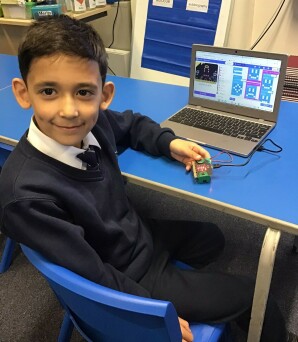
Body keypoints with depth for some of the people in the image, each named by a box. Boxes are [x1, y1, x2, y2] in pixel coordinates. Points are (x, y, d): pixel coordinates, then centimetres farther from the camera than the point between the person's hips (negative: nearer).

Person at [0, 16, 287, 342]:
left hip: (140, 233, 6)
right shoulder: (27, 195, -36)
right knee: (249, 298, 6)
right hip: (131, 278, -6)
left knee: (212, 238, 29)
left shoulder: (94, 123, -17)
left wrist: (169, 142, -9)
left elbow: (132, 124, 8)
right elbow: (93, 275, -27)